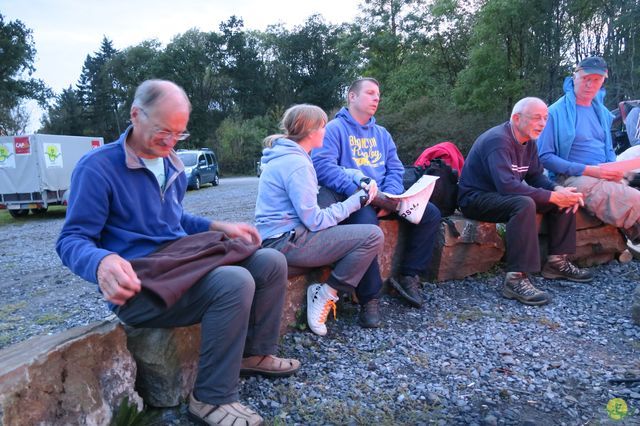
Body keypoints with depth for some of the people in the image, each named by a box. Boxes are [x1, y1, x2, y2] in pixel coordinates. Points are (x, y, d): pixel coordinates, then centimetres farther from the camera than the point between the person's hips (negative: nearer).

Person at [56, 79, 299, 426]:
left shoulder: (171, 165, 13)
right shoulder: (97, 167, -11)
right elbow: (72, 240, -13)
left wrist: (221, 227, 12)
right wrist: (102, 263, -36)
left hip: (183, 266, 8)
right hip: (139, 285, -8)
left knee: (271, 262, -4)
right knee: (234, 282, -31)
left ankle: (255, 353, 14)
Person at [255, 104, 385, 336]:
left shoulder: (285, 156, 12)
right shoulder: (296, 164, -18)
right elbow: (315, 221, -19)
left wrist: (360, 177, 8)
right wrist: (356, 201, -10)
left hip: (277, 239, 10)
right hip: (287, 242, -10)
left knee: (359, 234, 21)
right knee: (373, 236, -13)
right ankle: (326, 295, -4)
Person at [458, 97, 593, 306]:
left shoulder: (528, 142, 7)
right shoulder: (498, 140, -23)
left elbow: (536, 176, 9)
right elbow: (506, 185, -33)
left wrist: (559, 190, -13)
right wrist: (552, 197, -31)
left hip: (504, 195, 10)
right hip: (475, 198, -9)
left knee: (565, 199, 4)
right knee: (524, 204, -37)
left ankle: (557, 262, 9)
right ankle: (516, 279, -35)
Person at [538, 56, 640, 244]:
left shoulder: (602, 112, 17)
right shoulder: (556, 112, -4)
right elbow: (545, 157, -9)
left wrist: (614, 169, 1)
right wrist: (588, 170, -14)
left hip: (604, 177, 6)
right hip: (572, 178, -6)